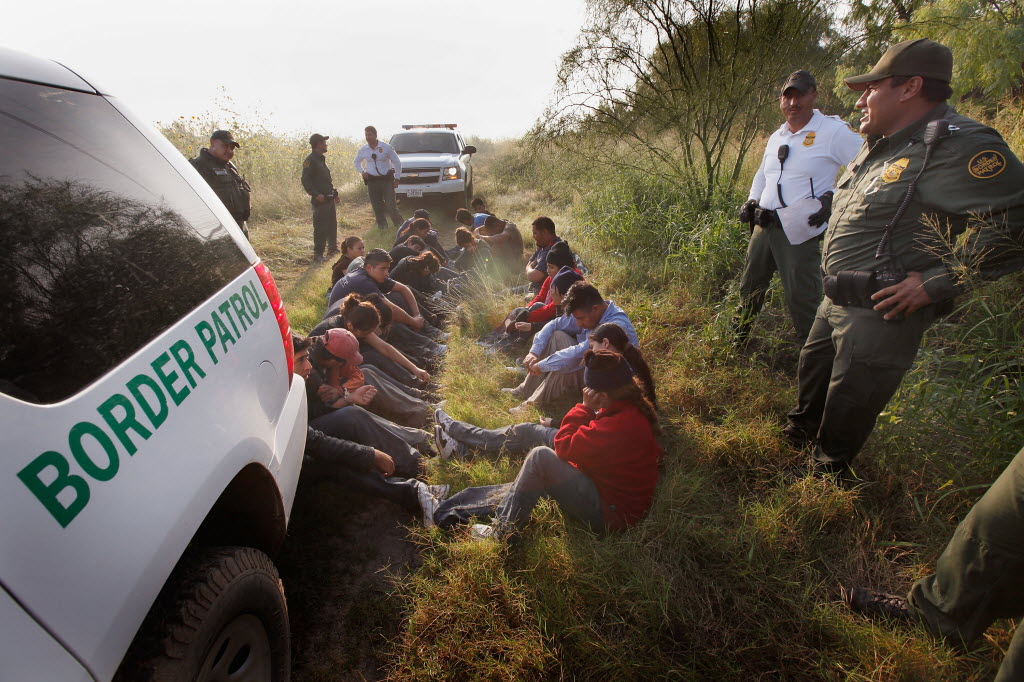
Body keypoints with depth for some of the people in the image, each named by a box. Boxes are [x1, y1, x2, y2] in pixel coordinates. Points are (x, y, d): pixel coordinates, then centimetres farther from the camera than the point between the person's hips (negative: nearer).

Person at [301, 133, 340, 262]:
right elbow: (305, 181, -18)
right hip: (320, 200, -9)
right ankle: (318, 254, 0)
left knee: (332, 225, 17)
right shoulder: (310, 160, -12)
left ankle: (333, 249, 30)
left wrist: (335, 194, 22)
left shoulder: (321, 159, 18)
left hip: (329, 199, 9)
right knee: (320, 228, -6)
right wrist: (316, 194, -25)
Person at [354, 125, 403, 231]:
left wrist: (397, 178, -2)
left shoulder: (386, 147, -5)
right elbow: (356, 162, 23)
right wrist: (362, 172, 6)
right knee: (377, 207, 5)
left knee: (391, 205, -10)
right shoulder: (363, 149, 5)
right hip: (372, 181, 3)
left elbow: (397, 162, 2)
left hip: (387, 180, -3)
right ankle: (382, 227, 17)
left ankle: (400, 225, 4)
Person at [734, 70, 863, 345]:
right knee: (750, 284, 18)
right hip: (763, 226, 7)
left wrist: (832, 197, -19)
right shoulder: (777, 136, 16)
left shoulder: (834, 131, -6)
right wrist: (752, 201, 16)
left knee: (801, 296, -6)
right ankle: (738, 338, 37)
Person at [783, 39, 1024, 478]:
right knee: (811, 374, 24)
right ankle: (798, 437, 48)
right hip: (836, 301, 9)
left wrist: (936, 282, -25)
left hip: (884, 314, -9)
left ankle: (827, 474, 28)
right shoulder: (881, 147, 12)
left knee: (849, 405, 6)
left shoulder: (958, 146, -18)